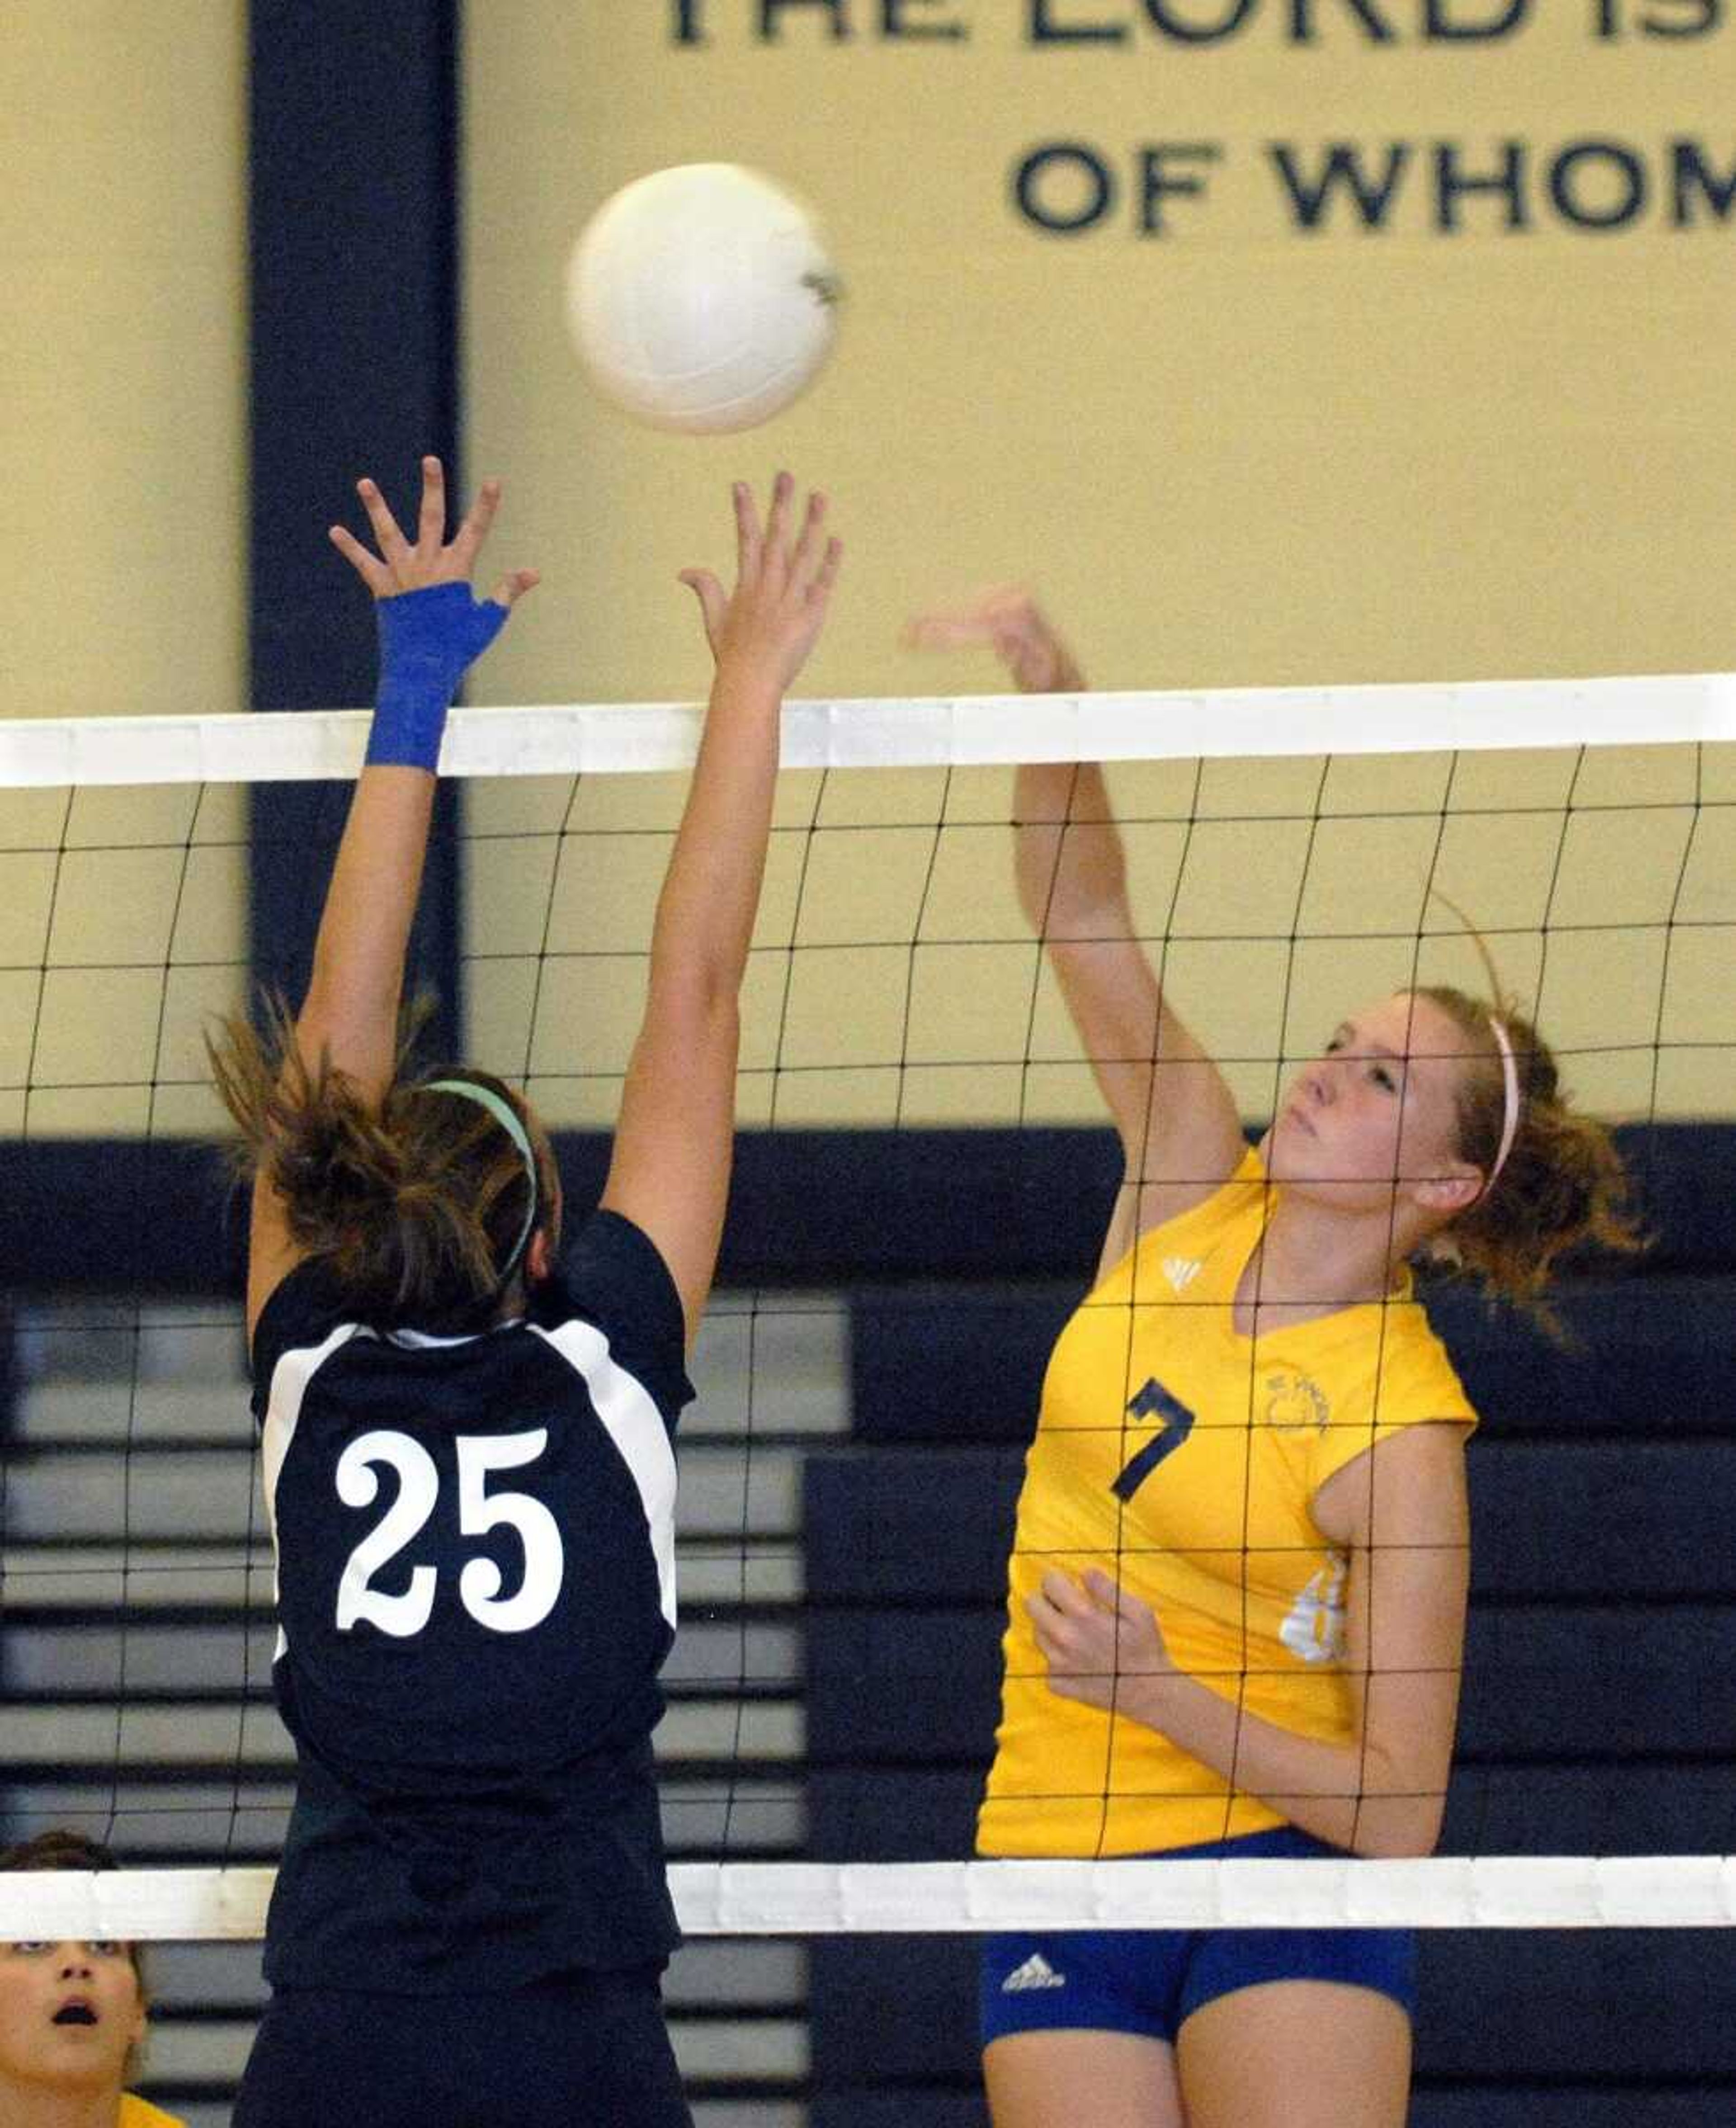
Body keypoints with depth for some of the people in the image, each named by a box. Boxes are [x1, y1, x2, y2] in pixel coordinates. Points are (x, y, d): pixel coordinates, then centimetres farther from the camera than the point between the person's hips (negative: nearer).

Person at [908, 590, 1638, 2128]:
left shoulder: (1404, 1436, -14)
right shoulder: (1195, 1198, 1)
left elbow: (1398, 1815, -15)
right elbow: (1082, 918, -5)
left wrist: (1163, 1693, -25)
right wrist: (1052, 699, -21)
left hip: (1287, 1873, -5)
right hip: (1058, 1868, 5)